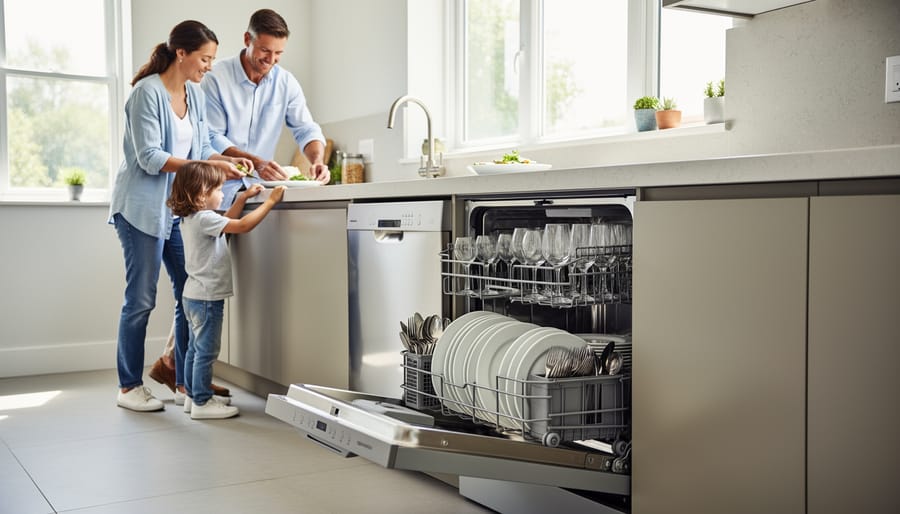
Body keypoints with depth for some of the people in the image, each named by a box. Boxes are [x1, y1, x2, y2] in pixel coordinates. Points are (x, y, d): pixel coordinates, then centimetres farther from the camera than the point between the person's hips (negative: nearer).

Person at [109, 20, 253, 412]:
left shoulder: (195, 94, 9)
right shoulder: (147, 93, -14)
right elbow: (150, 157, -19)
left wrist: (227, 160, -5)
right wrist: (209, 167, -24)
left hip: (178, 208, 8)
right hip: (142, 207, -7)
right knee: (140, 300, -2)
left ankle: (185, 380, 17)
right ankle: (129, 387, 10)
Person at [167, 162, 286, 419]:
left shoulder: (190, 219, 10)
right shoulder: (204, 219, -21)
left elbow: (227, 221, 24)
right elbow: (242, 226, -28)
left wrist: (243, 198, 20)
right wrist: (270, 201, -22)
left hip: (194, 294, 11)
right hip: (206, 297, -11)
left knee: (195, 348, 17)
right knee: (206, 351, -3)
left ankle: (193, 395, 27)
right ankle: (202, 402, 3)